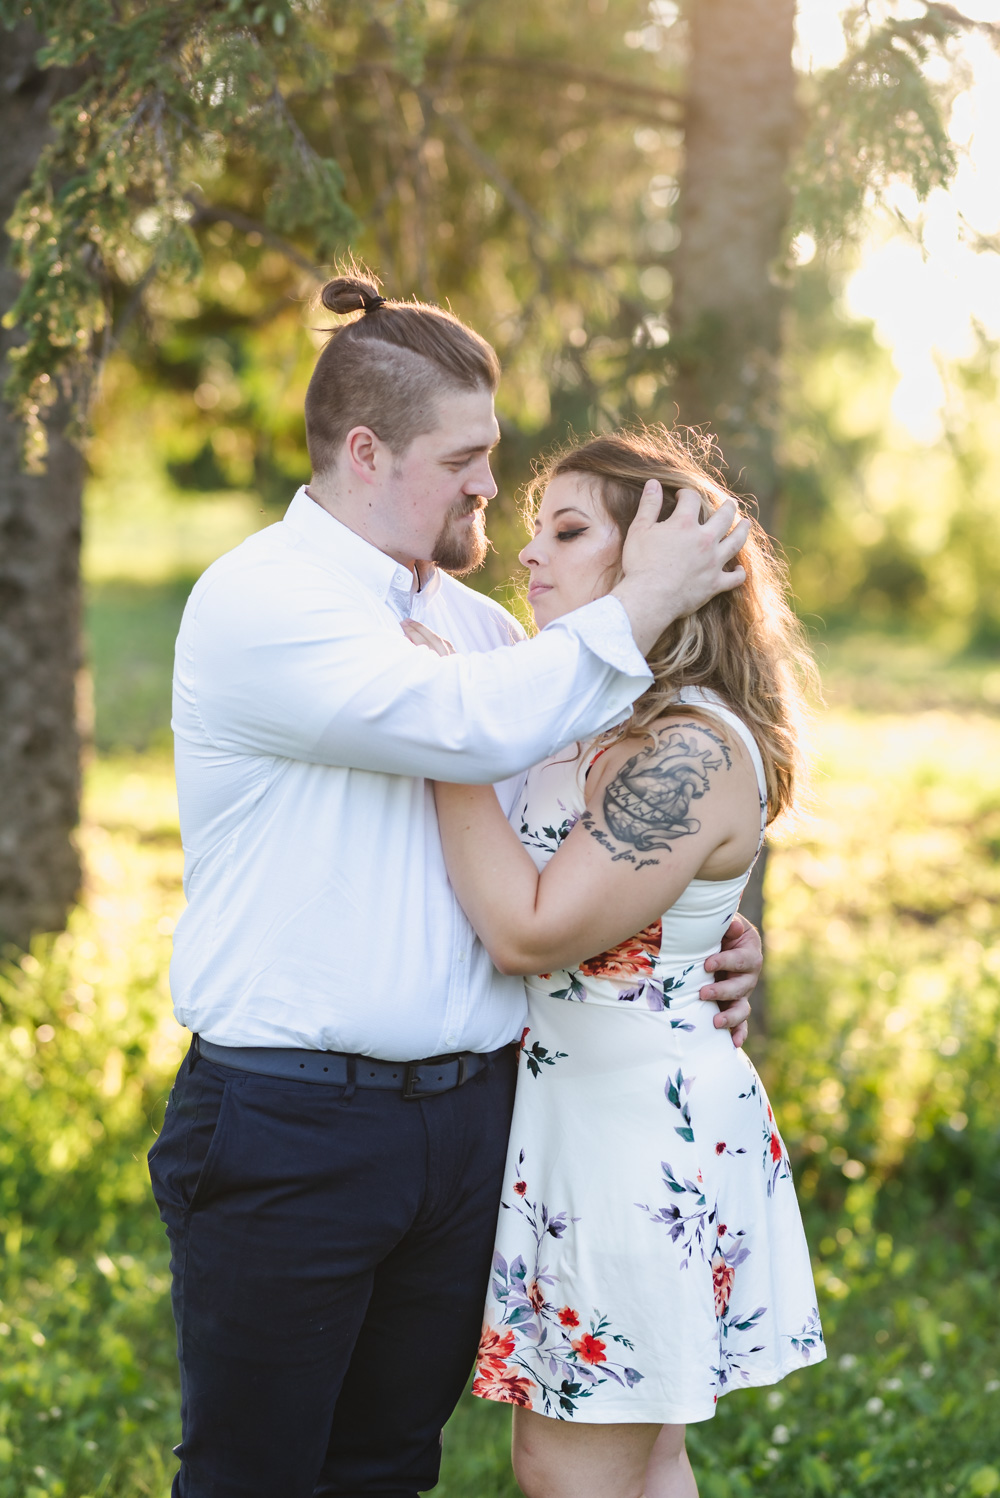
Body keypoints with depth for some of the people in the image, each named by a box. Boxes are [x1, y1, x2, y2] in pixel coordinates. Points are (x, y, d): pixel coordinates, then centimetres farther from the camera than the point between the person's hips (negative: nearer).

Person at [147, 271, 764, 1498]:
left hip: (470, 1114, 7)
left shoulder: (475, 620, 13)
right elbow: (465, 726, -25)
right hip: (289, 1127, -6)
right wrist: (635, 609, -14)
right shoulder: (257, 600, -11)